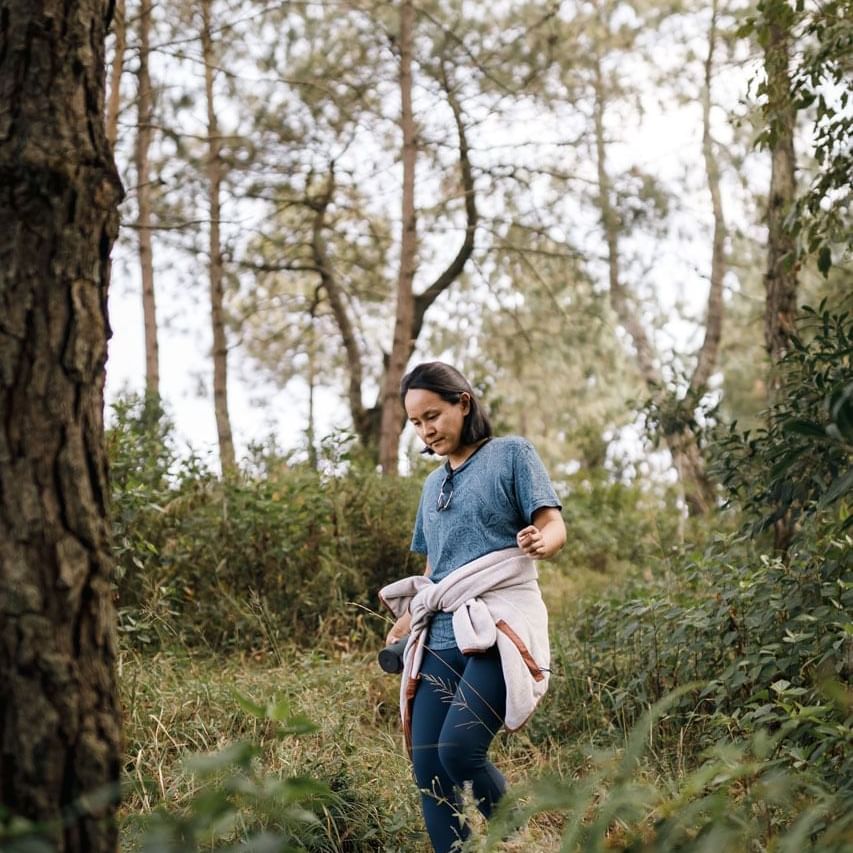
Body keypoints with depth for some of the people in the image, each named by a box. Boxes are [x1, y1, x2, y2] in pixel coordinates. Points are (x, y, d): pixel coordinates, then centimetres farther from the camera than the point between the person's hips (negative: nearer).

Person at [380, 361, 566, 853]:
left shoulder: (511, 454, 4)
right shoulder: (433, 484, 22)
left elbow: (554, 527, -5)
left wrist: (539, 543, -27)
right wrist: (407, 620, 17)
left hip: (498, 628, -7)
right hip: (440, 636, 7)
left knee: (459, 748, -24)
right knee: (428, 771, -4)